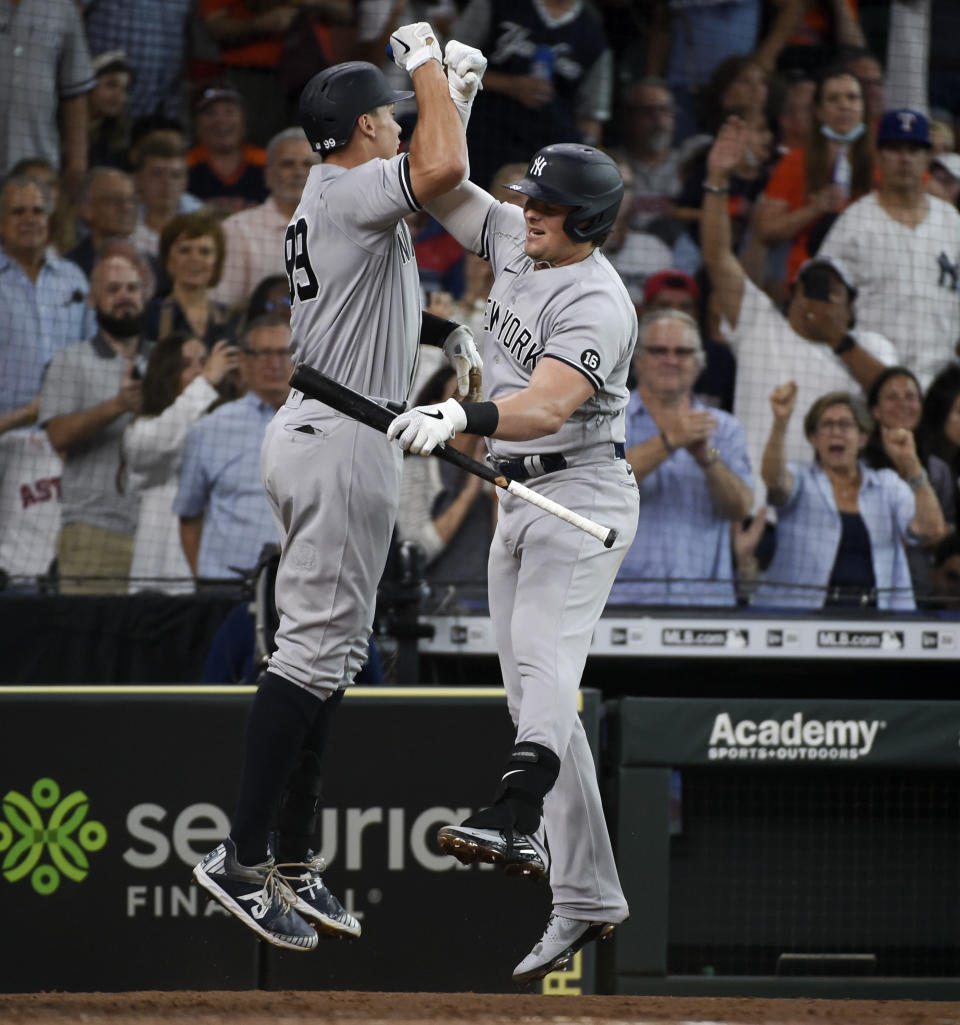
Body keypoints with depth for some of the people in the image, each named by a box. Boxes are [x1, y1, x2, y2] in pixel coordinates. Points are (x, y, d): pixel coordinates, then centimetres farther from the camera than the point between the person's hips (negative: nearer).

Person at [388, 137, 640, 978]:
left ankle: (515, 823, -53)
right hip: (518, 497, 9)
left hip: (583, 492, -9)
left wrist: (462, 419, -49)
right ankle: (587, 896, 9)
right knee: (533, 689, 6)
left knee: (542, 654, -30)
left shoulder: (596, 303, -19)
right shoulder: (514, 242, 8)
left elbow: (548, 407, -33)